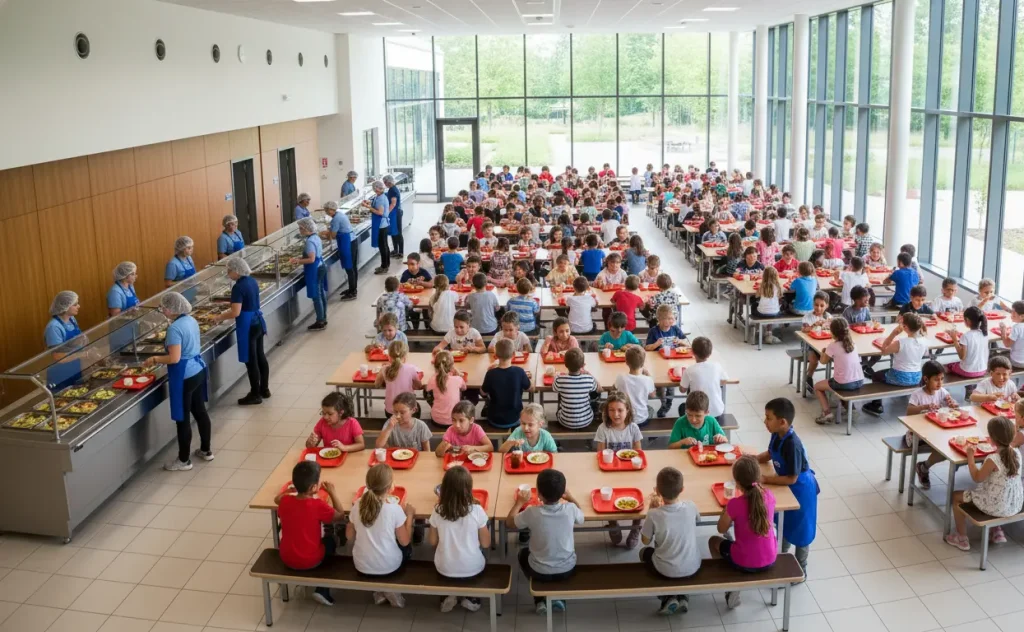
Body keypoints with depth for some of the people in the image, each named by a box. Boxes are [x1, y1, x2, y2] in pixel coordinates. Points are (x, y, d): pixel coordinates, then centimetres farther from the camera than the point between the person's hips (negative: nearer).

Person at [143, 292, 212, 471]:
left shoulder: (174, 328, -22)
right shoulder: (191, 320, 5)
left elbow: (174, 358, -24)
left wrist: (155, 359, -10)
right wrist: (164, 350, 19)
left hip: (184, 376, -9)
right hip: (198, 370, 9)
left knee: (182, 418, 3)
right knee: (200, 411, 20)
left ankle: (184, 460, 15)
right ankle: (206, 450, 32)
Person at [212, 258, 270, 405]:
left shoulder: (238, 287, -20)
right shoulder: (252, 281, 7)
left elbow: (235, 313, -23)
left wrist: (219, 317, -8)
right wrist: (228, 310, 18)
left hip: (247, 326, -9)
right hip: (258, 322, 9)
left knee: (250, 361, 2)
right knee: (260, 356, 18)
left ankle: (255, 395, 11)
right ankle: (264, 389, 28)